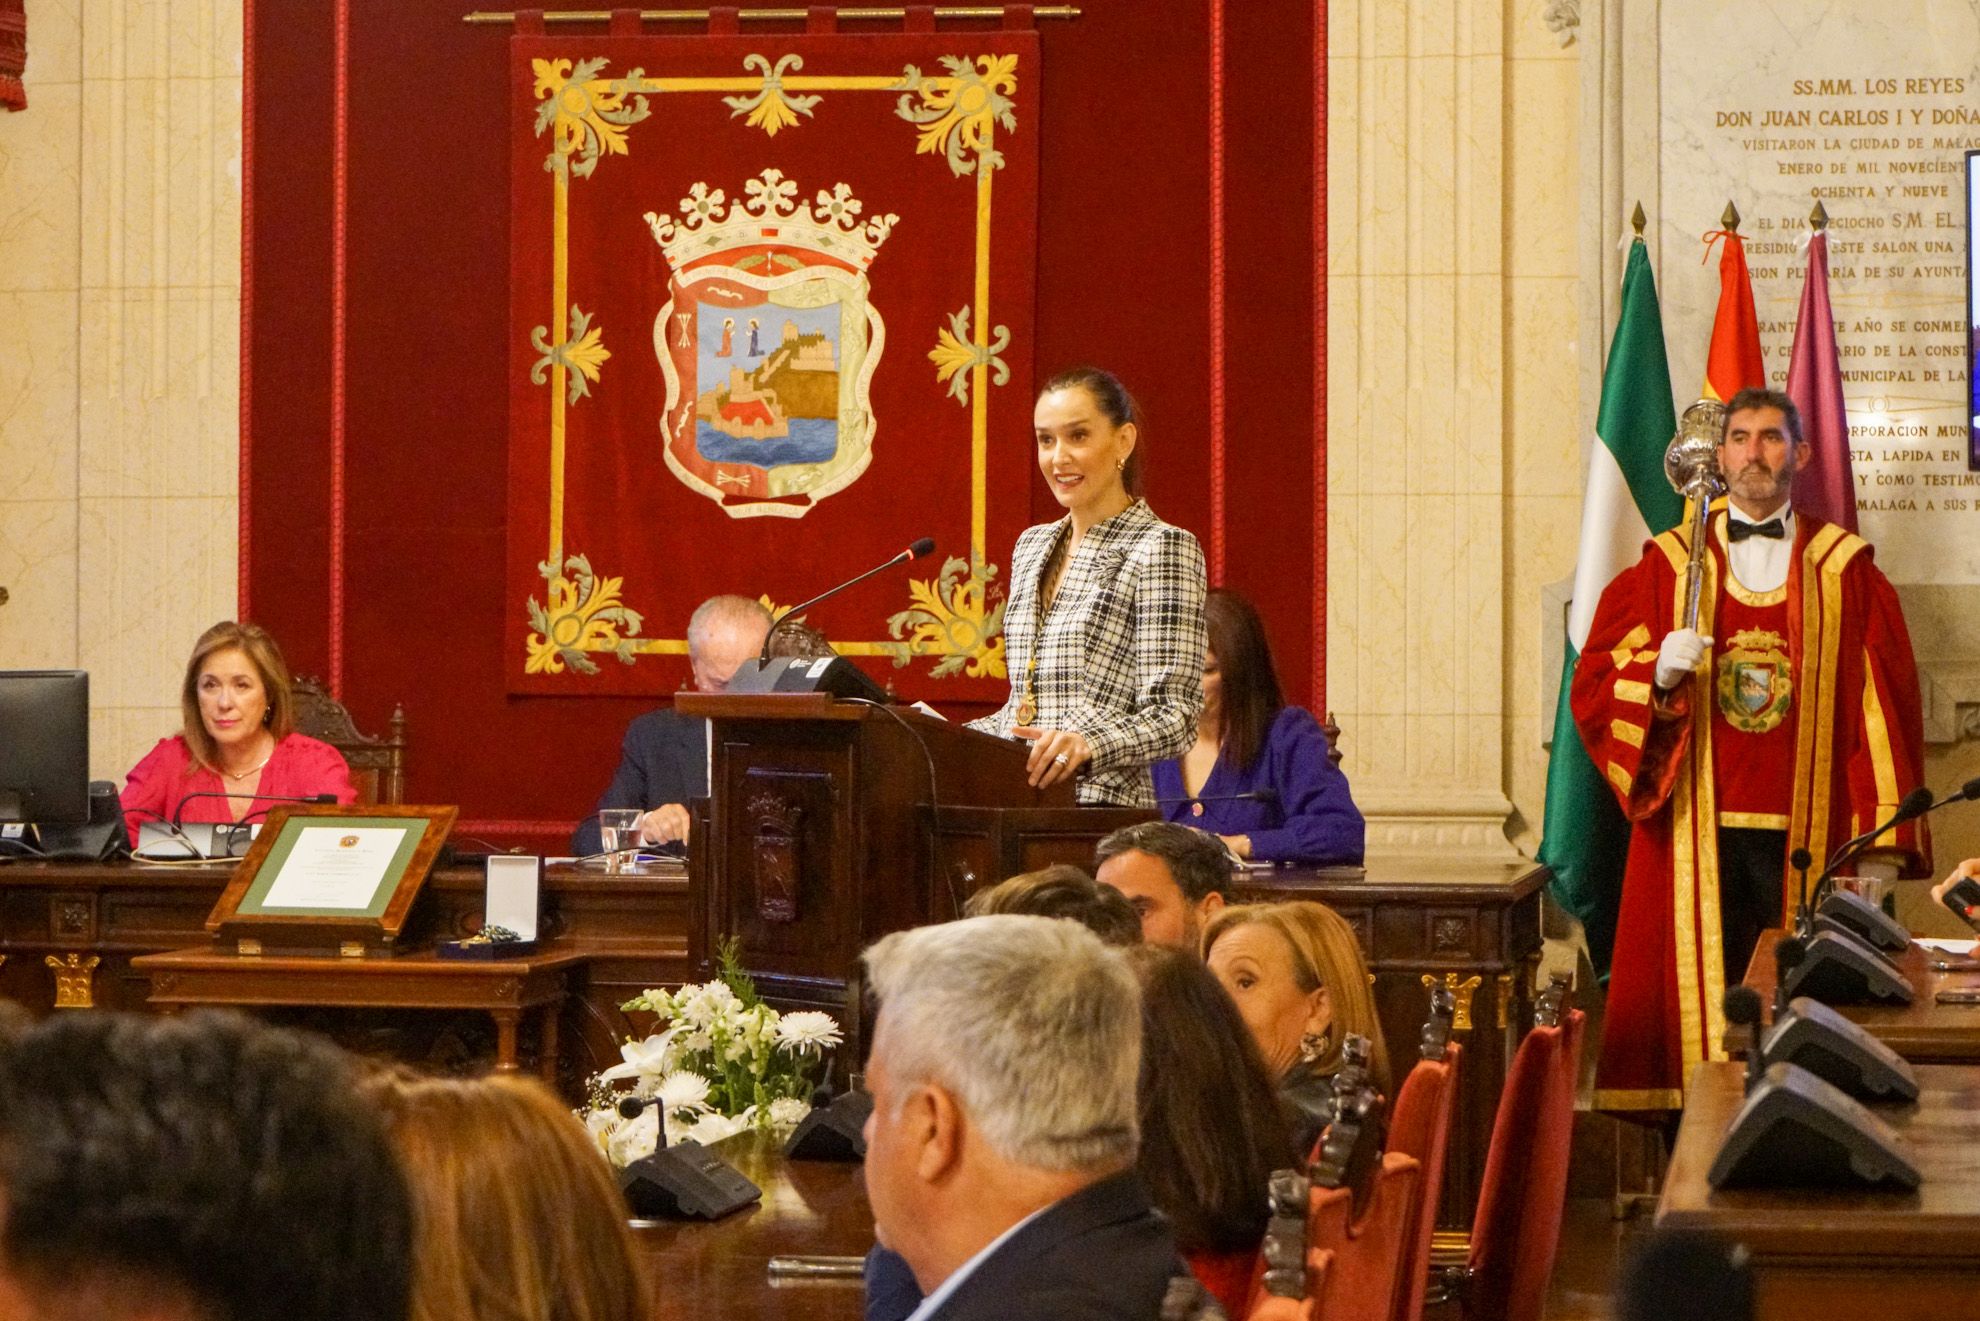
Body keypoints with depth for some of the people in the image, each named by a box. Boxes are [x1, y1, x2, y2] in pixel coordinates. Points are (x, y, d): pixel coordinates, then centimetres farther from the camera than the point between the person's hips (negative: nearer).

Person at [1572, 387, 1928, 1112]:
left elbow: (1882, 706, 4)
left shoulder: (1846, 571, 8)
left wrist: (1881, 845, -3)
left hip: (1806, 837, 0)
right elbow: (1593, 684, 7)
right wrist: (1656, 675, -15)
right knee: (1701, 1003, -4)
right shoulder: (1667, 567, 10)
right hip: (1696, 838, 0)